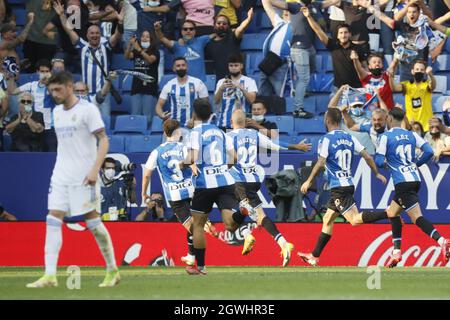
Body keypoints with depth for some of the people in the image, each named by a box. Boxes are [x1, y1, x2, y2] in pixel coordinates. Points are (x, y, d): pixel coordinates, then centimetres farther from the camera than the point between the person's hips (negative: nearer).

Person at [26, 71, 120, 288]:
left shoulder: (87, 110, -8)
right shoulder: (57, 112, 13)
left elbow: (103, 141, -11)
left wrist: (95, 169, -20)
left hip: (83, 177, -6)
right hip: (60, 176, 6)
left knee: (92, 220, -2)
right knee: (53, 220, -5)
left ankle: (112, 270, 12)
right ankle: (50, 275, -9)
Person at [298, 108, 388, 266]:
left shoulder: (326, 139, -9)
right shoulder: (349, 138, 10)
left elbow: (321, 163, -19)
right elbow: (367, 156, 6)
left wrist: (308, 181, -11)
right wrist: (377, 174, 17)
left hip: (338, 187, -8)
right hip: (349, 184, 8)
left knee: (355, 219, -17)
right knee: (327, 219, 15)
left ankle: (389, 214, -33)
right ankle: (314, 256, 18)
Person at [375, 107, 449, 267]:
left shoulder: (386, 137, -4)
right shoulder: (411, 135, 12)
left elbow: (378, 162, -7)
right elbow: (429, 151, 3)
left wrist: (384, 162, 16)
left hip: (402, 182, -7)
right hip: (415, 179, 7)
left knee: (417, 218, -12)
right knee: (392, 213, 21)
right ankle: (396, 252, 19)